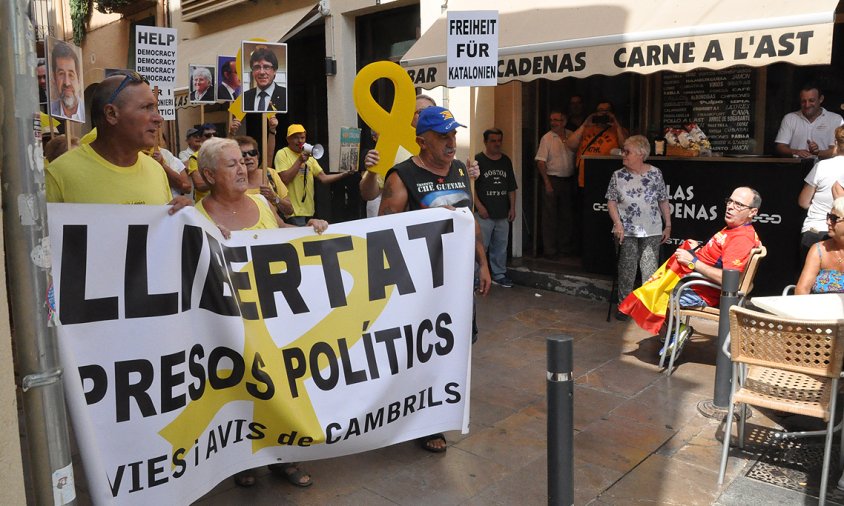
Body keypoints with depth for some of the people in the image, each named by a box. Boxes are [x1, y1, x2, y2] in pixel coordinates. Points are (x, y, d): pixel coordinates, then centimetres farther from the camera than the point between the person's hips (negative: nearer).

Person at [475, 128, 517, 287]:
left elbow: (511, 187, 17)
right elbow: (471, 186, -8)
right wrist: (479, 206, -13)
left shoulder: (506, 161, 13)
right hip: (484, 214, -5)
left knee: (501, 246, 11)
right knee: (481, 246, -5)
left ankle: (499, 275, 23)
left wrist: (512, 207, 11)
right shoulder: (477, 160, -4)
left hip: (502, 214, 5)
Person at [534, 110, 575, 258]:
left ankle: (565, 246, 25)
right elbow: (540, 162, -9)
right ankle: (550, 250, 7)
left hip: (569, 180, 4)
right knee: (550, 216, -1)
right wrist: (547, 183, -15)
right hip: (552, 179, -4)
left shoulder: (571, 136, 4)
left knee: (567, 215, 12)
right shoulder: (547, 138, -6)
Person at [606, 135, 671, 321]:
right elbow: (611, 202, 3)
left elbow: (663, 201, 6)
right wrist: (618, 224, -9)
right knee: (627, 268, 3)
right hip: (626, 231, 0)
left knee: (650, 270, 2)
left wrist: (668, 226, 4)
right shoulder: (618, 176, 2)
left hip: (651, 231, 0)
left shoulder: (655, 173, 1)